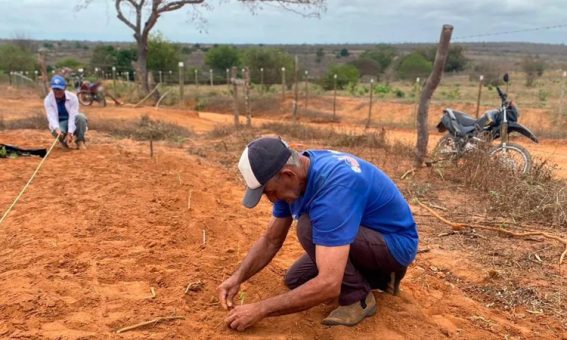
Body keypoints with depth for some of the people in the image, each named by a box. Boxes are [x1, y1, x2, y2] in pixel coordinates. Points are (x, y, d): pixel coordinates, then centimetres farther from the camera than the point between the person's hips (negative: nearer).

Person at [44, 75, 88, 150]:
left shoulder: (72, 97, -16)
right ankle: (63, 140, 2)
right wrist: (56, 129, -46)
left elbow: (73, 116, -23)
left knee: (80, 117, -34)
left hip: (72, 123, 0)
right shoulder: (48, 100, -12)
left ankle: (80, 141, -17)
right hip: (59, 124, 0)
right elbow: (52, 117, -24)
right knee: (58, 132, -36)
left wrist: (70, 133, -36)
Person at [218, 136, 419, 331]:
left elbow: (329, 285, -40)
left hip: (397, 242, -8)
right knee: (295, 280, 9)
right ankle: (379, 277, 15)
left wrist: (260, 309, -31)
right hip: (365, 233, 9)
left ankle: (358, 297, -9)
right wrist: (237, 277, -12)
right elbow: (271, 240, 2)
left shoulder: (333, 187, -37)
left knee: (309, 227, -29)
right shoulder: (293, 172, -9)